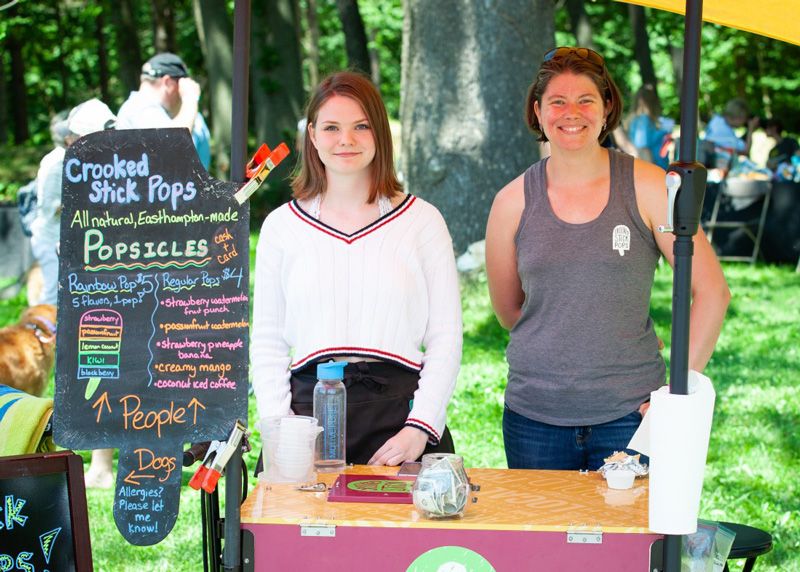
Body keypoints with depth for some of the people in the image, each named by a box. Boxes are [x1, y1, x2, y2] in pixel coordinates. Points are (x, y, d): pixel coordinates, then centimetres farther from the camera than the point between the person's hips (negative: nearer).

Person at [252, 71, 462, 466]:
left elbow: (446, 338, 4)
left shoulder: (421, 221, 7)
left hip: (399, 411, 0)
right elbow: (267, 342, 10)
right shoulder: (282, 225, 10)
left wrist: (419, 429, -7)